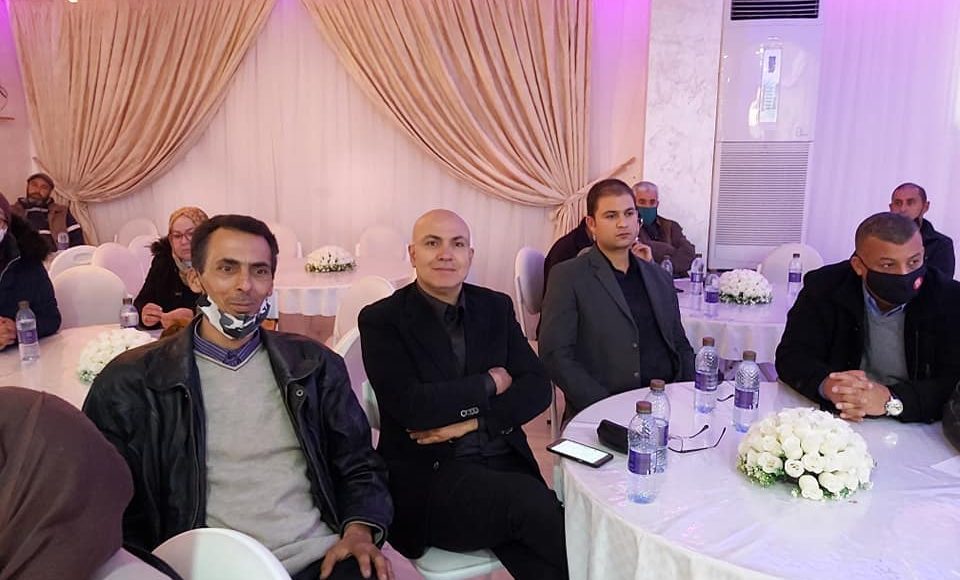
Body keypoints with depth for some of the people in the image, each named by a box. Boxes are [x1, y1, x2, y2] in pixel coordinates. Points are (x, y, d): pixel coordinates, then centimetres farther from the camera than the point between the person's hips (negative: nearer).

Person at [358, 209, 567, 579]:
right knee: (534, 504, -27)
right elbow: (409, 405, -15)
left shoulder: (496, 307, 10)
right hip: (428, 476, -3)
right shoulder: (381, 320, -3)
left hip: (505, 463, 4)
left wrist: (469, 422, -10)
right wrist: (489, 384, -6)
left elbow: (537, 388, 4)